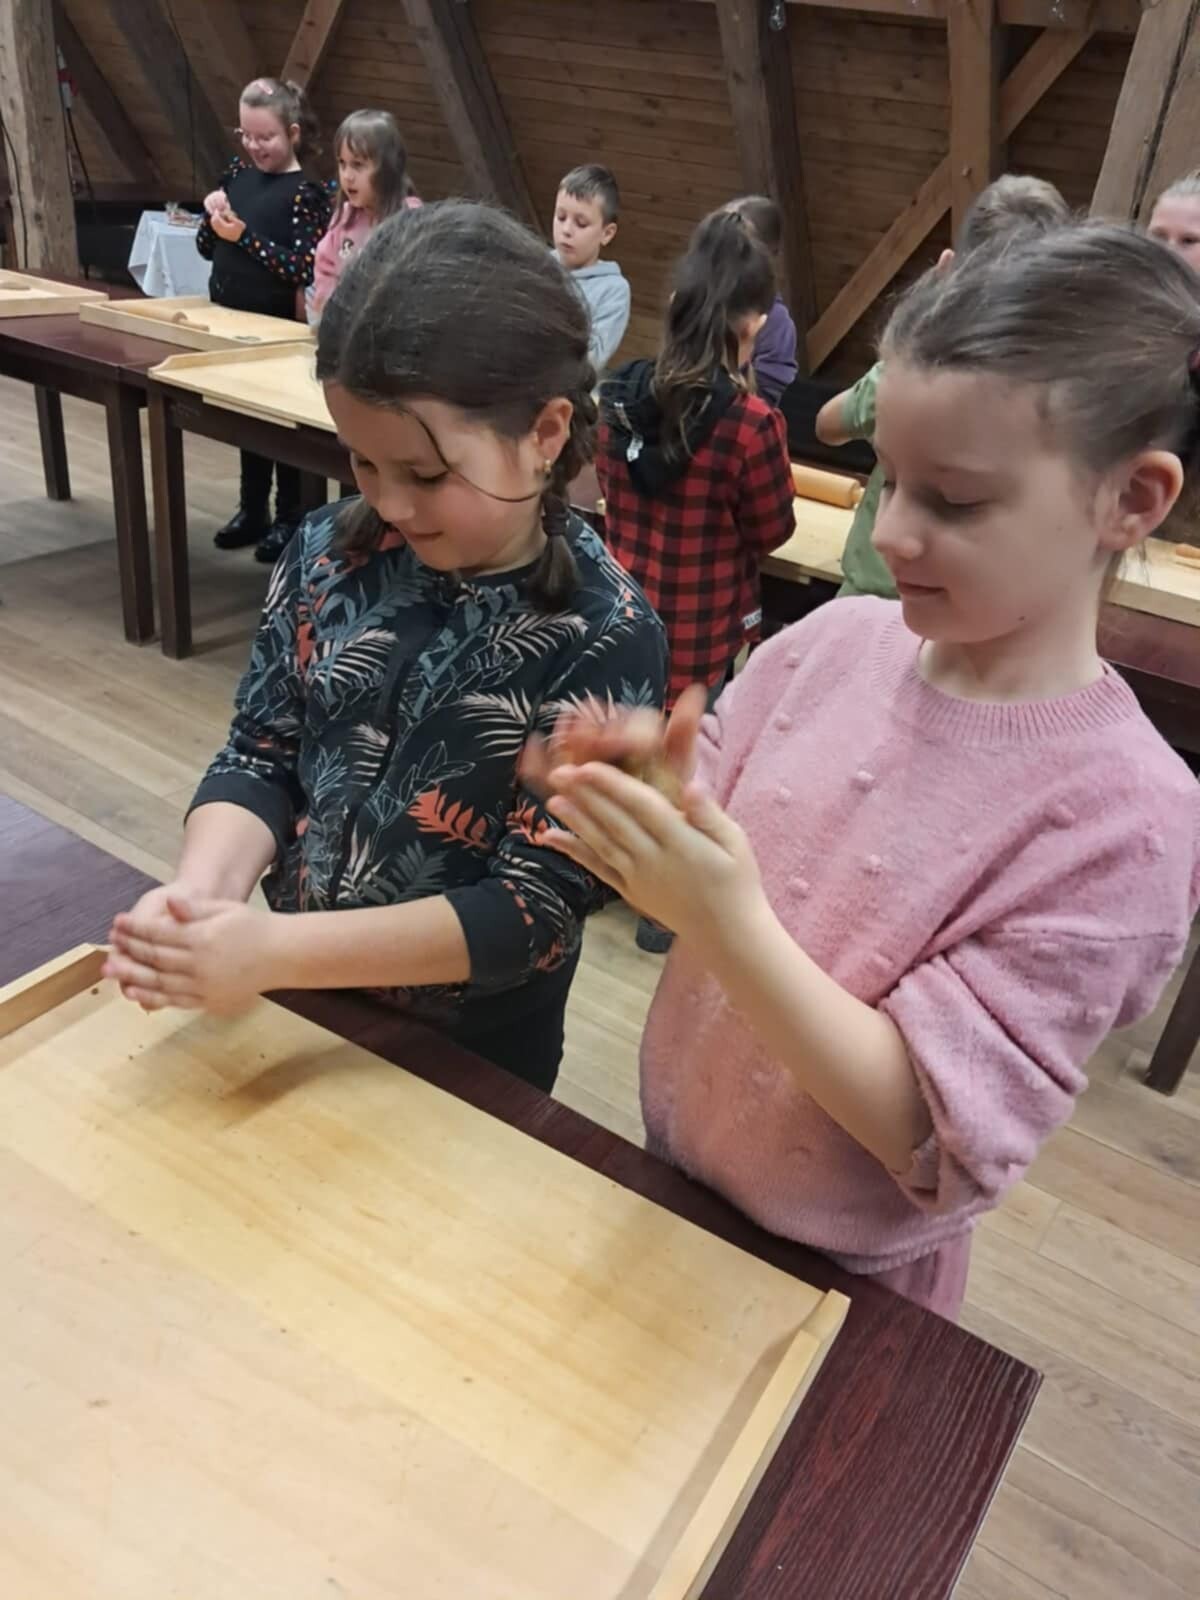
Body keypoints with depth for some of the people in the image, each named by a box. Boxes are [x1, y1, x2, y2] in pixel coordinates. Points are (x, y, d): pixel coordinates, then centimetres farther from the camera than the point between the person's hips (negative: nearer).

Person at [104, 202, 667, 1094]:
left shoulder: (604, 639, -24)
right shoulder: (330, 553, -10)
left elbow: (537, 905, -25)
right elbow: (262, 755, -4)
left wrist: (274, 949, -31)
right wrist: (202, 893, -25)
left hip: (472, 1055, -4)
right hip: (296, 1002, 5)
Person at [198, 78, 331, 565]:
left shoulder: (305, 193, -11)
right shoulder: (236, 174, 7)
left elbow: (301, 270, -19)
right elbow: (207, 248, 12)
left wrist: (244, 236, -22)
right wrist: (213, 217, -9)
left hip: (279, 325, -6)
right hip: (230, 318, 6)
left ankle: (290, 516, 15)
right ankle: (252, 509, 25)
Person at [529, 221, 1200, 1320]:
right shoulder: (831, 643, -12)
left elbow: (933, 1135, -26)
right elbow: (711, 866, -3)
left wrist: (730, 920, -38)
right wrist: (651, 785, -25)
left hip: (845, 1278, -4)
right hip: (670, 1167, 4)